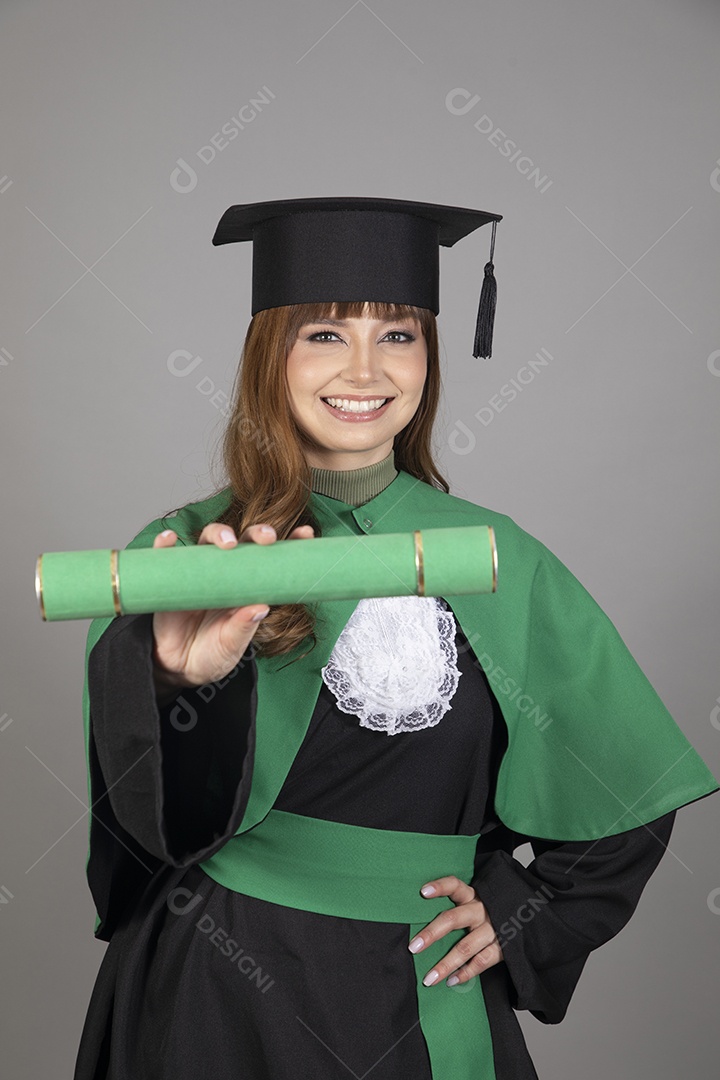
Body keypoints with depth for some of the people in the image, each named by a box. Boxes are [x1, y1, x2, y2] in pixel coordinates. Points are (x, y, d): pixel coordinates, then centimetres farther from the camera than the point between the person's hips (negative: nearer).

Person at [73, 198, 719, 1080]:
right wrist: (180, 678, -41)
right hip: (210, 997, 0)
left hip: (415, 1003, 1)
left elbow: (628, 788, 5)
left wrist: (522, 912, -2)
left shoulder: (495, 562, -5)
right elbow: (153, 811, -23)